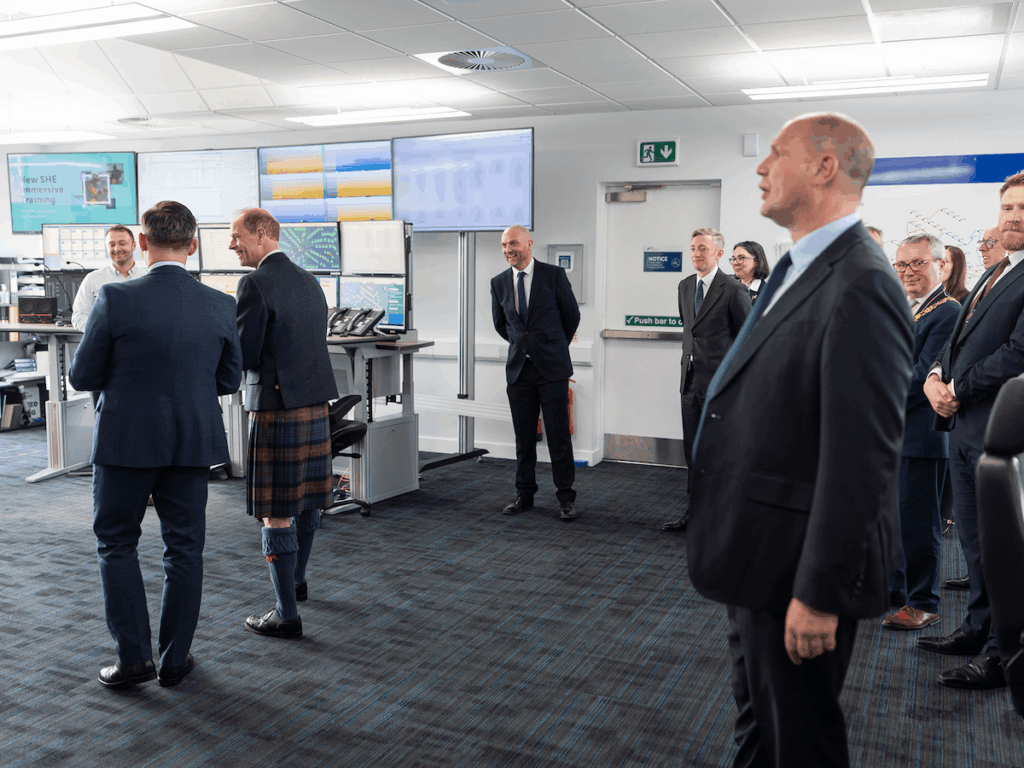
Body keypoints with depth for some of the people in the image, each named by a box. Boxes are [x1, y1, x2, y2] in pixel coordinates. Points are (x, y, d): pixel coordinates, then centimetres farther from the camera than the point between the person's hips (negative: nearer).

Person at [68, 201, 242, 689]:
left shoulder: (116, 300, -15)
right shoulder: (220, 307, -7)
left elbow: (83, 376, -6)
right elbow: (229, 380, 4)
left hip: (126, 442, -2)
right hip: (192, 444, 2)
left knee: (116, 544, 15)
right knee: (184, 548, 13)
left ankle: (134, 657, 14)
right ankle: (175, 658, 22)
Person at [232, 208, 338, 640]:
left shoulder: (255, 284, -13)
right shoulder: (309, 282, 12)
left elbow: (244, 355, -15)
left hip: (276, 407, -8)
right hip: (315, 404, 8)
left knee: (277, 513, -1)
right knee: (306, 499, 21)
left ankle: (287, 615, 4)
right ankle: (297, 580, 41)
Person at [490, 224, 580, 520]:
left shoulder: (554, 275, -4)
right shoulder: (499, 282, 6)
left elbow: (572, 315, 7)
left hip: (551, 366, -3)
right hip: (518, 368, 3)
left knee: (559, 435, -1)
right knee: (523, 437, 9)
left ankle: (565, 497, 9)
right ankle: (524, 494, 20)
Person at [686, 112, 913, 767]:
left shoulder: (861, 286, -21)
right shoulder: (797, 271, 11)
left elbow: (861, 458, -25)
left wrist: (820, 593, -22)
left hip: (798, 567, -9)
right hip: (757, 556, 9)